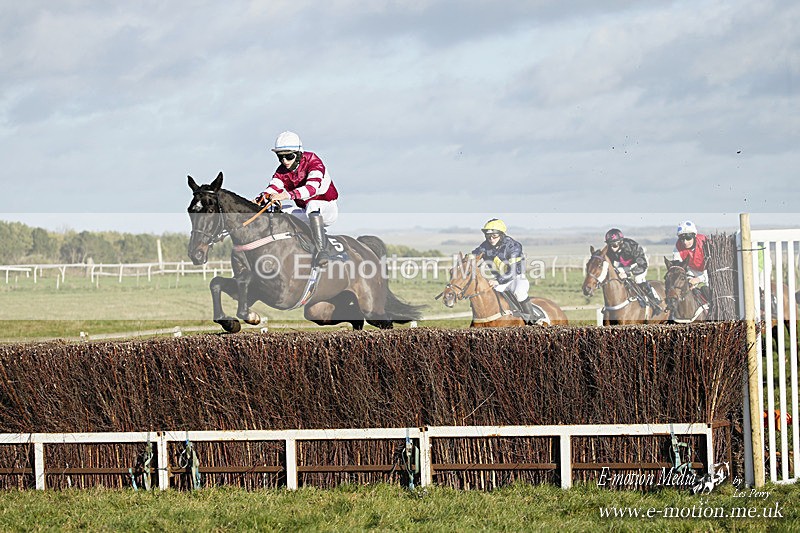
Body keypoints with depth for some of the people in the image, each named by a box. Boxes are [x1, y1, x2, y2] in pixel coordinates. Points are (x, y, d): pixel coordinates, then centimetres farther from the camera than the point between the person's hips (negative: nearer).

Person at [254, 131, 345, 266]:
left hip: (329, 210, -8)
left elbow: (312, 187, -37)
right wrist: (260, 199, -42)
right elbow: (272, 189, -18)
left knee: (312, 205, -37)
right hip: (307, 212, 8)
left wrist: (288, 195, -52)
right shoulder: (282, 171, -1)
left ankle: (322, 252, -46)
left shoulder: (312, 161, -20)